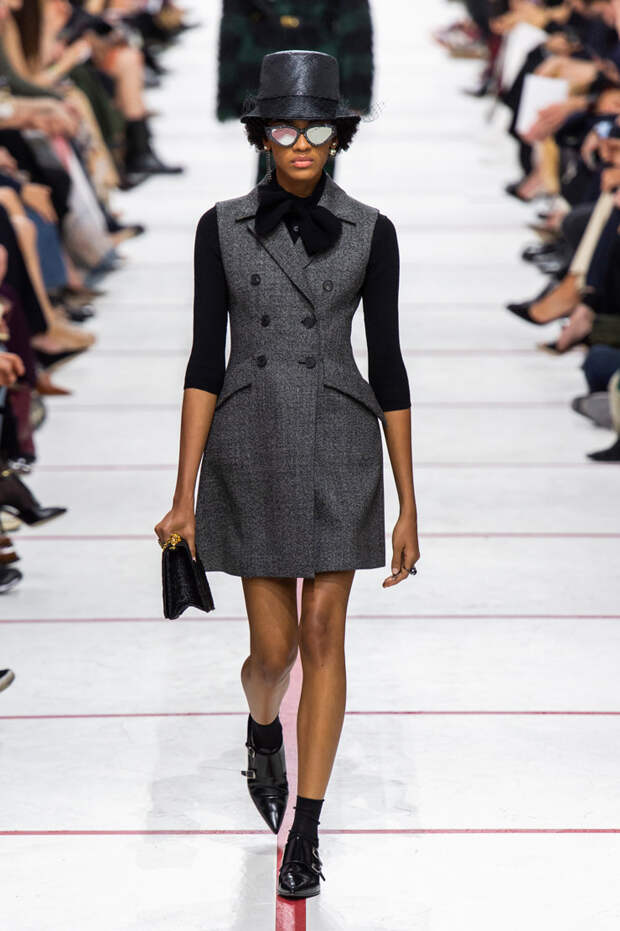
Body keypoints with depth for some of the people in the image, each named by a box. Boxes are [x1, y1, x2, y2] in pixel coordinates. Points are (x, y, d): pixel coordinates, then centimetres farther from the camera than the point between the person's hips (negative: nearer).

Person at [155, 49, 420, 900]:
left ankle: (306, 833, 13)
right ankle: (263, 730, 42)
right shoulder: (221, 228, -1)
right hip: (252, 453, 0)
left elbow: (388, 367, 0)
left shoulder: (370, 232, -1)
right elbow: (206, 360, -2)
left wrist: (408, 507, -1)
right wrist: (185, 496, -6)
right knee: (274, 651, 4)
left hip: (340, 452, 0)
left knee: (323, 640, 0)